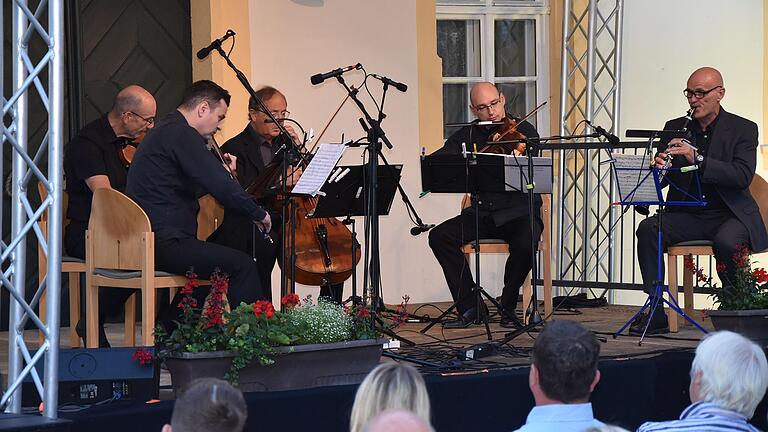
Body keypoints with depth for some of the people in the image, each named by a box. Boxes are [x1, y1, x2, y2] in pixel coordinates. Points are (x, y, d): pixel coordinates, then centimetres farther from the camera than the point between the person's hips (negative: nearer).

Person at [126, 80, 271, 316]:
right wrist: (259, 214, -7)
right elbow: (221, 187, -18)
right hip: (163, 242, -11)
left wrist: (223, 172, 22)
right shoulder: (181, 133, -12)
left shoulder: (164, 131, 21)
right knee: (242, 265, -16)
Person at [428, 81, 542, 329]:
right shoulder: (468, 135, 7)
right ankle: (470, 308, -10)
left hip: (519, 213, -4)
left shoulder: (523, 131, -3)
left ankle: (508, 308, -10)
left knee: (525, 243, -35)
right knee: (440, 236, -18)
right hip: (483, 214, 4)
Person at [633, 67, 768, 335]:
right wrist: (658, 168, -18)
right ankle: (656, 314, -23)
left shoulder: (743, 129, -1)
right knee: (648, 229, -23)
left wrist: (698, 160, -28)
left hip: (730, 214, -4)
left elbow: (743, 175, -17)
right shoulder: (675, 128, 11)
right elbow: (663, 179, 8)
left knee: (727, 241, -36)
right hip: (687, 216, 4)